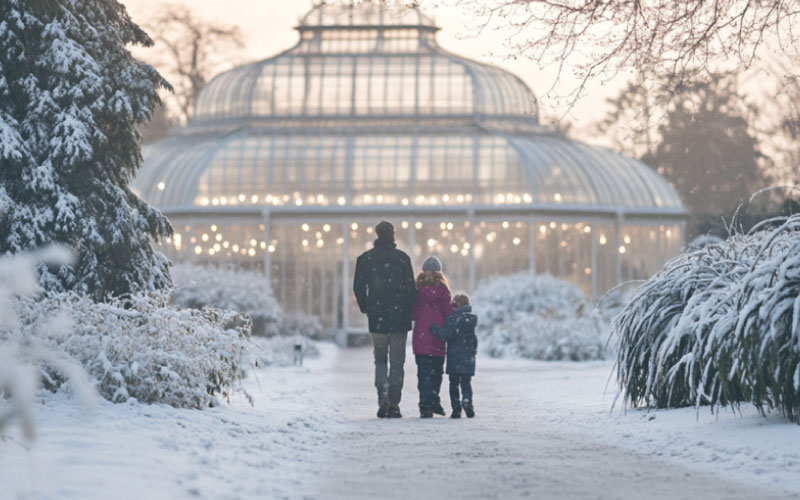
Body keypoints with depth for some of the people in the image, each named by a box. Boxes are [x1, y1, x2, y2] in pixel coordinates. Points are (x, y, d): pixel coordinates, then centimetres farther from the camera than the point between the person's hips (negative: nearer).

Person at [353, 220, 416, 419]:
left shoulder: (364, 259, 1)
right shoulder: (402, 258, -5)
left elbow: (358, 288, 1)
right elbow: (410, 288, -5)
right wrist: (409, 312, 6)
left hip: (377, 320, 1)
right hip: (399, 319, -1)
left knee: (380, 360, 14)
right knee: (396, 361, 6)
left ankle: (383, 395, -8)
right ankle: (393, 404, 2)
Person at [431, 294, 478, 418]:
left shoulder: (451, 319, -10)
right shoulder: (472, 319, 7)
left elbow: (446, 335, -20)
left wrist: (433, 327, -12)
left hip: (454, 358, -3)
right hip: (468, 358, 3)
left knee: (454, 383, 7)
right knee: (466, 382, 7)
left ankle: (456, 407, 1)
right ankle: (467, 400, -19)